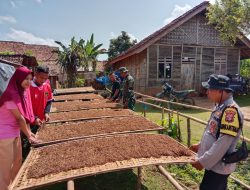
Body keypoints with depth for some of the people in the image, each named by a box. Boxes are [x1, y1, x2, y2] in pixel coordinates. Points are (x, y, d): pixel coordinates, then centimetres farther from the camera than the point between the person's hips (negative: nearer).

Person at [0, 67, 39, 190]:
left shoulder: (23, 92, 5)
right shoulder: (11, 94, -23)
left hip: (15, 132, 9)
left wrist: (28, 131, 5)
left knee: (18, 161, 21)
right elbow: (19, 118, -20)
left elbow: (26, 114, 8)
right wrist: (29, 136, -12)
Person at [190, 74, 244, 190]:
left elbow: (223, 143, -27)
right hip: (214, 163, 9)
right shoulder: (220, 106, 4)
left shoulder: (231, 110, -25)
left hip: (219, 165, -9)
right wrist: (200, 146, 16)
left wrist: (203, 161, -22)